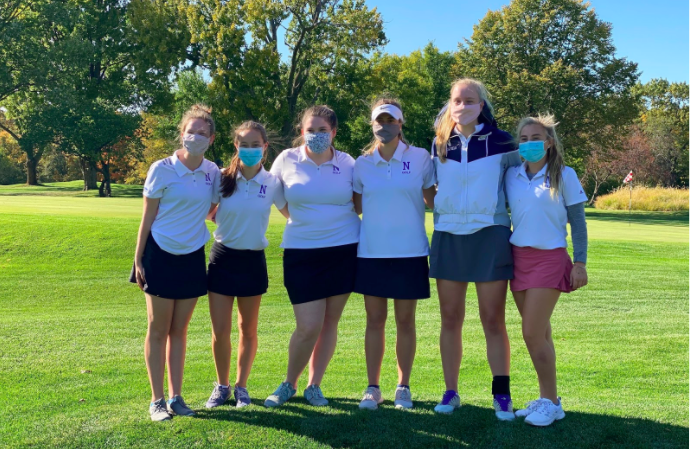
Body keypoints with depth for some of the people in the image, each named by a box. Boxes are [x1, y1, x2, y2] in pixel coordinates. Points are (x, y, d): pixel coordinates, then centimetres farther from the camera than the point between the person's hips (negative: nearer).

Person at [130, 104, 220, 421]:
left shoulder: (213, 172, 2)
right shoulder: (162, 169, -9)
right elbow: (147, 217, -5)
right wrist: (138, 258, -6)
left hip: (193, 256, 4)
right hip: (161, 255, -3)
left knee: (179, 329, 10)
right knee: (158, 329, 3)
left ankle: (175, 396, 19)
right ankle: (157, 400, 12)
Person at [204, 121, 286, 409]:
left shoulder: (272, 183, -4)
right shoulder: (223, 180, -4)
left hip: (253, 261, 0)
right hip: (223, 258, 0)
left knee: (248, 330, 11)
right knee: (220, 332, 2)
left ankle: (241, 386, 28)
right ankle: (222, 386, 23)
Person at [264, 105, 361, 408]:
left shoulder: (347, 163, 1)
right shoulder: (287, 160, -1)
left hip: (344, 249, 2)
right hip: (302, 251, -1)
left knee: (330, 322, 7)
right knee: (309, 327, -5)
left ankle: (313, 386, 22)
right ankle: (289, 384, 18)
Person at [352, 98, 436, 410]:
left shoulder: (420, 158, -1)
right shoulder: (363, 163, 6)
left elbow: (433, 199, 5)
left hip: (410, 252, -2)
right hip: (371, 252, 2)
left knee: (405, 321, 7)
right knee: (375, 320, 7)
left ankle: (403, 387, 19)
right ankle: (373, 388, 17)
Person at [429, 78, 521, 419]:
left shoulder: (500, 141, -2)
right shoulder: (440, 144, 7)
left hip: (489, 236, -3)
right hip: (448, 237, 3)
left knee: (493, 320, 1)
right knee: (450, 319, 6)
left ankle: (502, 395, 11)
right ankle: (451, 392, 16)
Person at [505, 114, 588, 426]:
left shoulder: (564, 176, -4)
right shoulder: (512, 176, 6)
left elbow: (577, 222, -2)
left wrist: (580, 263, -6)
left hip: (549, 257, -4)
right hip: (518, 257, 4)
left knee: (533, 333, -9)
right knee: (539, 333, 11)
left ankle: (551, 402, 6)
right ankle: (547, 399, 21)